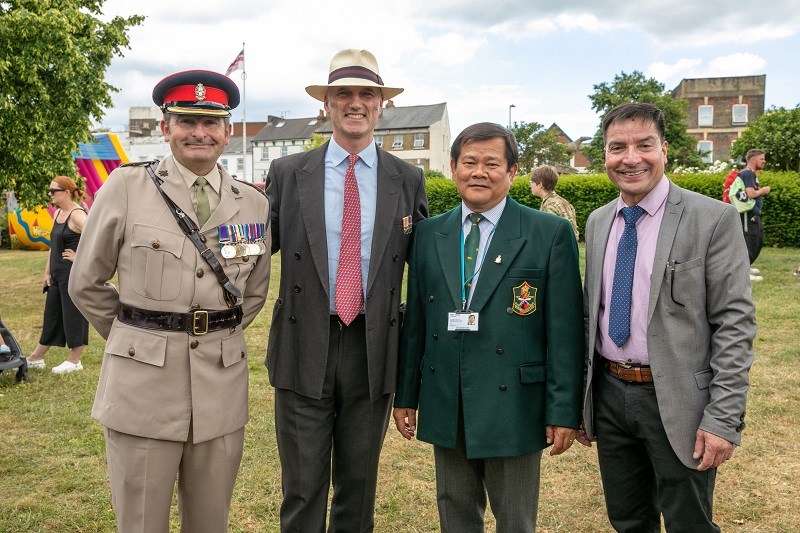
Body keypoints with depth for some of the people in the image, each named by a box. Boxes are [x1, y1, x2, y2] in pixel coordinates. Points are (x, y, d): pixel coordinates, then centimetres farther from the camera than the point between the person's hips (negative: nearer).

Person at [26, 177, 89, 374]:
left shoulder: (77, 214, -16)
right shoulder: (58, 213, 12)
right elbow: (53, 245, 18)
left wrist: (79, 257, -19)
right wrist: (47, 272, 15)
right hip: (58, 275, 9)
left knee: (73, 316, 1)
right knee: (51, 316, 17)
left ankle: (74, 361, 13)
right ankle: (35, 358, 27)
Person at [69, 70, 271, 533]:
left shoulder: (254, 203, 5)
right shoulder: (126, 188, -3)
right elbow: (86, 284, 5)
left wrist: (217, 337, 12)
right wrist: (137, 338, 10)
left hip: (222, 385, 3)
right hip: (142, 382, -2)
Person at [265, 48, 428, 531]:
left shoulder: (408, 180, 3)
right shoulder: (287, 174, 1)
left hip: (374, 351, 1)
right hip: (304, 349, -1)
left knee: (359, 486, 18)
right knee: (302, 488, 10)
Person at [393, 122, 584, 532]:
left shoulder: (551, 234, -6)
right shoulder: (428, 234, 6)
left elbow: (565, 330, -8)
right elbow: (415, 320, 9)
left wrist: (564, 411, -9)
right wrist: (405, 395, 9)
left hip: (513, 405, -3)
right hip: (445, 406, 4)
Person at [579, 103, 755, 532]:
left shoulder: (713, 218, -10)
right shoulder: (597, 222, 7)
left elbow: (735, 322, -12)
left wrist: (724, 418, -16)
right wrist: (580, 400, 12)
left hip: (678, 403, -5)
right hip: (609, 395, 5)